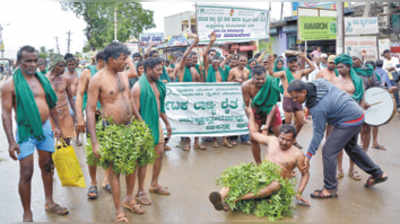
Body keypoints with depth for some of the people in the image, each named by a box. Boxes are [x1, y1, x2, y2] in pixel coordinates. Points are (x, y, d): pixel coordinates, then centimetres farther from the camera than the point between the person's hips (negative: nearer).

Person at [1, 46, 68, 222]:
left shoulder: (42, 79, 7)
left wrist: (56, 125, 10)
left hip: (45, 128, 6)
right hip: (26, 131, -5)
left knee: (47, 166, 17)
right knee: (26, 173, -3)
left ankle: (49, 203, 33)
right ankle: (27, 214, 10)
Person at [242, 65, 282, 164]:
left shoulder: (271, 83, -30)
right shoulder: (246, 86, -26)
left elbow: (273, 105, -27)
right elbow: (247, 106, -17)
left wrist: (267, 126, -31)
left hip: (271, 111, -1)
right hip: (256, 112, 1)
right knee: (254, 139, -1)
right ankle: (259, 165, 14)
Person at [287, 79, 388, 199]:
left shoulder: (317, 108, -28)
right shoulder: (318, 82, -7)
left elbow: (318, 134, -22)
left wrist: (309, 155, -16)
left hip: (349, 121, -10)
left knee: (328, 152, -8)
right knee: (351, 147, 26)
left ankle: (330, 189, 3)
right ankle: (377, 174, 39)